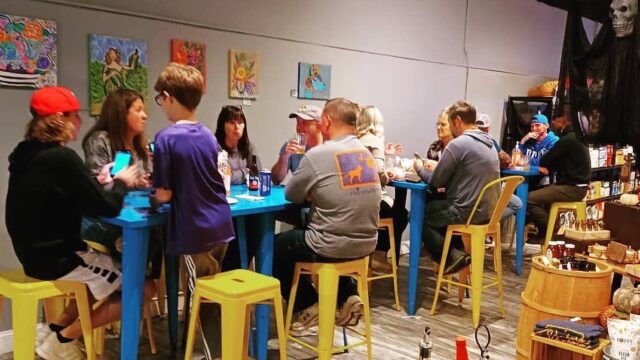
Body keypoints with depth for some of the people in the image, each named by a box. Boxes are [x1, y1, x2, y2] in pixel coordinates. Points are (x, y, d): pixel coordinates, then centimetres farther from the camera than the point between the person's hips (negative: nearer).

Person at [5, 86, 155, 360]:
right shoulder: (62, 158, -23)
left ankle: (55, 327, 17)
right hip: (57, 258, -9)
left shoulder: (25, 154, 4)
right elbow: (108, 208, -20)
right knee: (143, 288, -1)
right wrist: (121, 182, -1)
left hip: (36, 253, 9)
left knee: (113, 269, 26)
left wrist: (98, 182, 9)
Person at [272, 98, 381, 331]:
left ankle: (309, 306, 20)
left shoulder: (318, 154, -16)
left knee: (275, 246, 17)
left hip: (332, 247, -7)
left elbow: (291, 195, -3)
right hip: (366, 244, 7)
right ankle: (348, 297, 23)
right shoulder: (366, 153, 5)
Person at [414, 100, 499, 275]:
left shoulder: (457, 144, -16)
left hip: (468, 212, -9)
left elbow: (436, 182, -9)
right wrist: (437, 168, 20)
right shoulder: (488, 143, 11)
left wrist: (420, 169, 10)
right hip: (487, 210, 9)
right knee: (435, 207, 28)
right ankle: (459, 251, 19)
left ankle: (452, 256, 3)